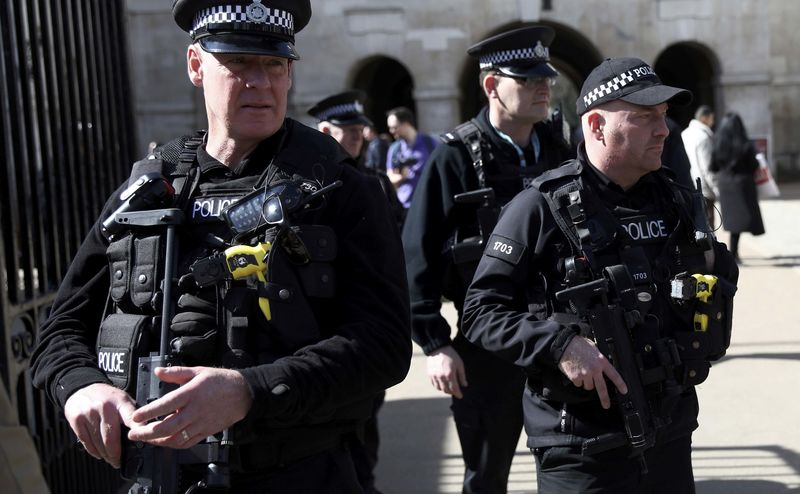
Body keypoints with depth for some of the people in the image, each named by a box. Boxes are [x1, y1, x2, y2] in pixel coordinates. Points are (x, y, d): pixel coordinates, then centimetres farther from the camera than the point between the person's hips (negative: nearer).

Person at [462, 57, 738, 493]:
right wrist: (559, 345, -25)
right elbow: (481, 312, -12)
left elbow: (721, 268, 26)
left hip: (671, 437, 6)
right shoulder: (542, 208, -11)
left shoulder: (673, 200, 7)